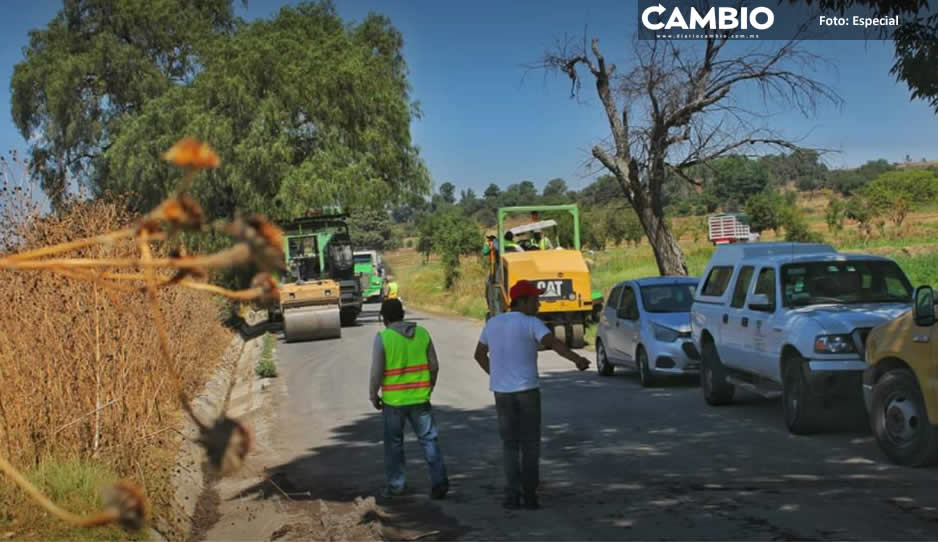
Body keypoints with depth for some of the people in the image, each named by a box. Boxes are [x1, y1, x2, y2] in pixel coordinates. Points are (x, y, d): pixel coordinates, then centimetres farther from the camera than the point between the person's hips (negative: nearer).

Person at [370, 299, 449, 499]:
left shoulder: (382, 338, -11)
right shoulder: (422, 333, 1)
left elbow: (376, 372, -12)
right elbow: (434, 365, 4)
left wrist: (373, 395, 1)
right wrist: (429, 388, 17)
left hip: (393, 400, -2)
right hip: (420, 398, 3)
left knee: (394, 443, 12)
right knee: (429, 439, 7)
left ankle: (396, 485, 19)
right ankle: (439, 480, -3)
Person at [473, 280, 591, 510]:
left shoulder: (493, 323, 7)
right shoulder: (531, 323, -10)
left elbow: (479, 354, 18)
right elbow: (554, 343, -28)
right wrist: (578, 359, -40)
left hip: (501, 391, 4)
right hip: (526, 389, -4)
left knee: (510, 444, 13)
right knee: (530, 444, 9)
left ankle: (513, 495, 5)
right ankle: (530, 494, 5)